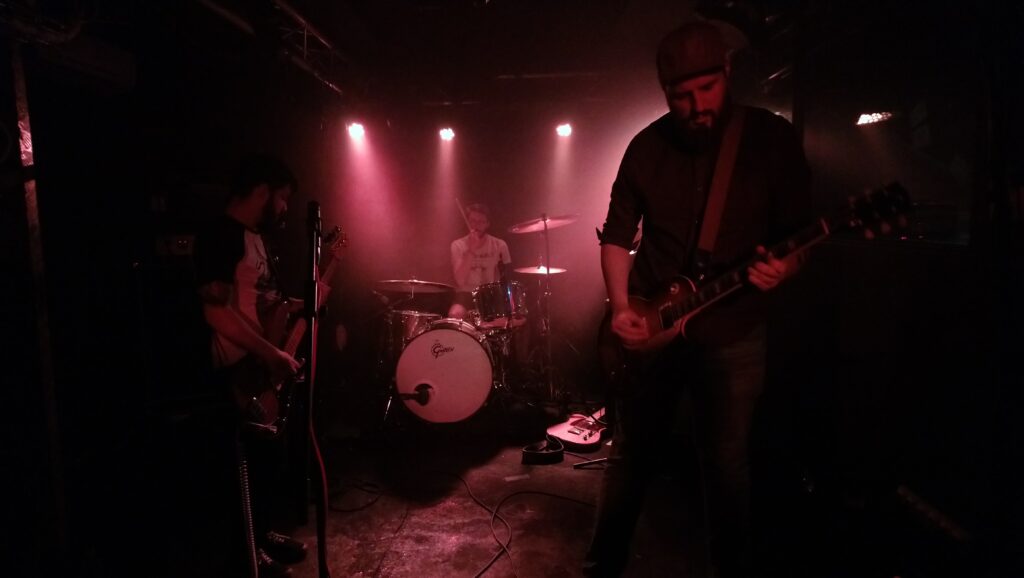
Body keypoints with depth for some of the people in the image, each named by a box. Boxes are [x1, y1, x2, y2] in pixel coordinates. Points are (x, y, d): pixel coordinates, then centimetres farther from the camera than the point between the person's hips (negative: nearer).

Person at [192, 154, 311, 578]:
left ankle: (264, 532, 35)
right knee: (258, 460, 0)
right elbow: (216, 311, -27)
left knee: (273, 454, 18)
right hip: (242, 371, -10)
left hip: (266, 365, 10)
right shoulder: (221, 235, -18)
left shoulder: (253, 236, 14)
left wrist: (296, 304, 9)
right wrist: (272, 354, -25)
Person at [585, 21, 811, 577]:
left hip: (732, 334, -1)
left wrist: (783, 267, -24)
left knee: (727, 463, 10)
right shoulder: (647, 146, 0)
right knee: (631, 454, 11)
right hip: (651, 327, 2)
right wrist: (621, 307, -7)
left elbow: (797, 231, -1)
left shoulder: (773, 138, -5)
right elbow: (617, 234, 5)